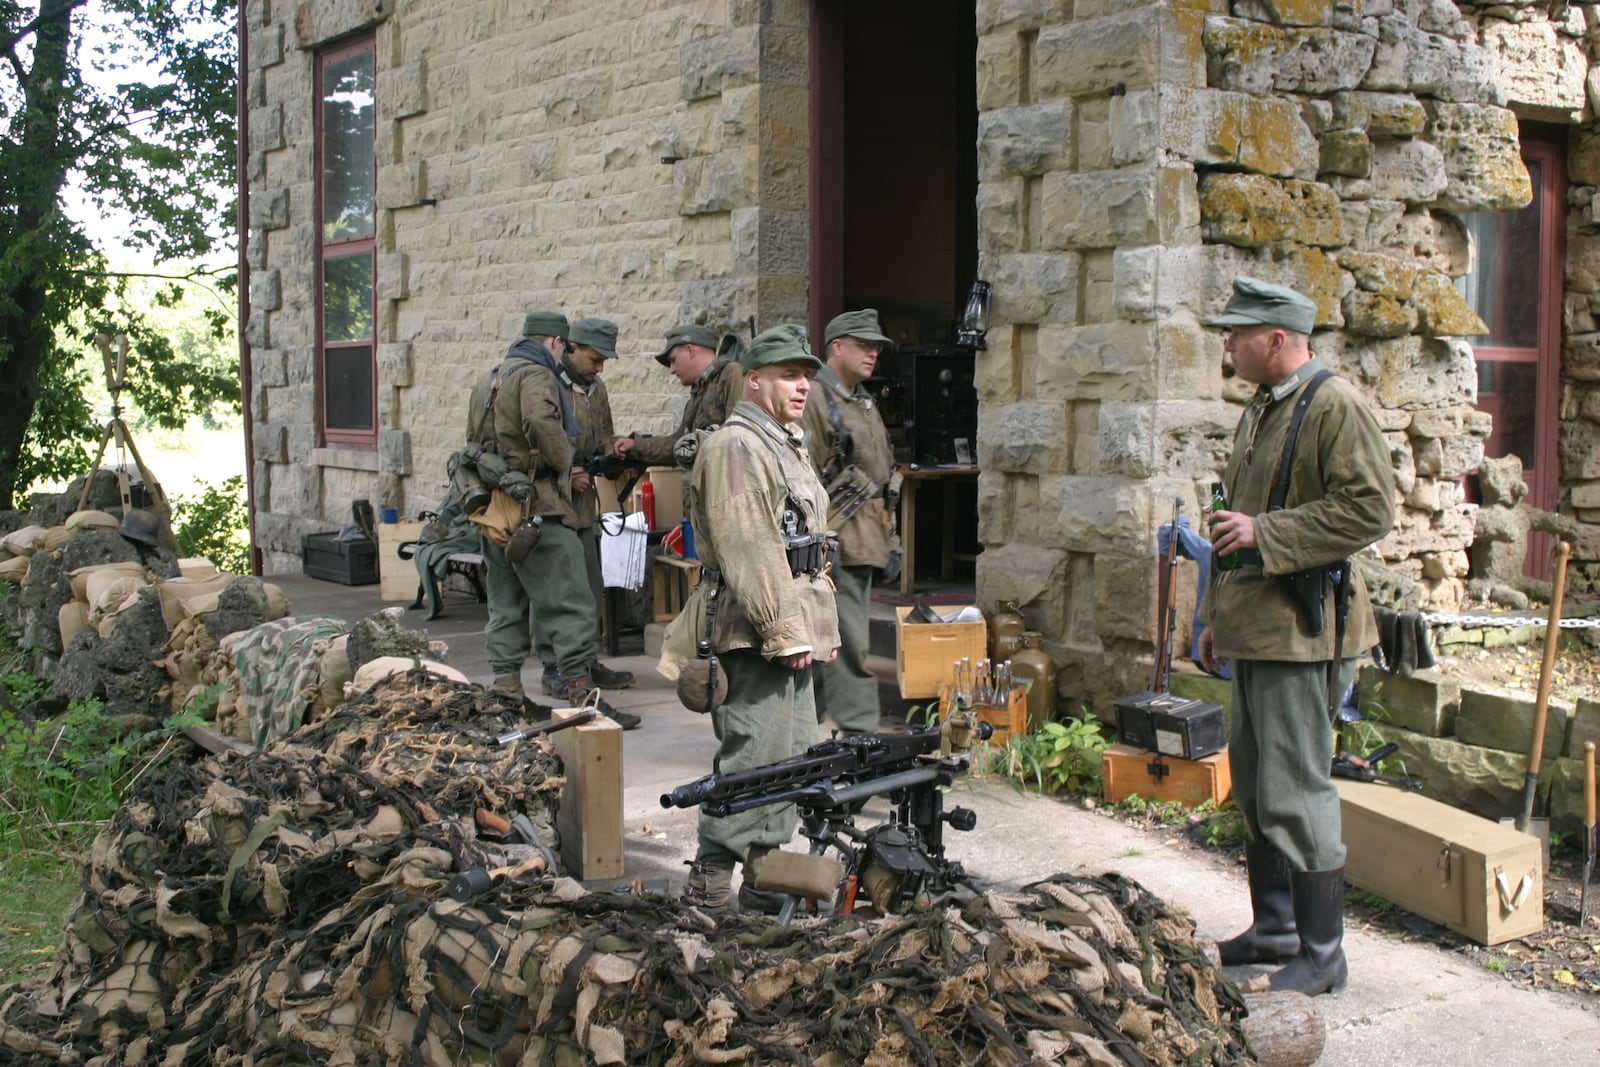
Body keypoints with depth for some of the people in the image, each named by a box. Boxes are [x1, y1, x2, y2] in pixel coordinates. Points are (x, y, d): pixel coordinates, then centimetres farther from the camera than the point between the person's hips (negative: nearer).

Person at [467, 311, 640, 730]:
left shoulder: (487, 380, 20)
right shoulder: (536, 375, -9)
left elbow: (474, 441, 26)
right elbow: (541, 423, -28)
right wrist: (564, 461, -14)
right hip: (536, 508, -9)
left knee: (506, 603, 15)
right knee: (570, 604, -7)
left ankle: (505, 689, 17)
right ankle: (581, 692, -9)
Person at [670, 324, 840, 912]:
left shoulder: (791, 448, 20)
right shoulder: (735, 447, -13)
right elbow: (749, 551, -21)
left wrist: (824, 625, 20)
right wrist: (784, 633, -22)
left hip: (794, 629, 10)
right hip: (754, 633, -10)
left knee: (793, 752, 13)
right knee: (754, 756, -9)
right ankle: (710, 881, 0)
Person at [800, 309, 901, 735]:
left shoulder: (865, 405, 21)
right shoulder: (813, 399, -9)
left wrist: (890, 540, 22)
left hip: (864, 546, 9)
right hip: (837, 545, -9)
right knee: (851, 645, -8)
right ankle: (858, 731, -3)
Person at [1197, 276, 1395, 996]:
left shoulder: (1335, 406, -12)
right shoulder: (1259, 410, 17)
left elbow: (1370, 511, -19)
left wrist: (1264, 533, -21)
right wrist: (1218, 615, 22)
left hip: (1301, 632, -10)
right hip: (1253, 628, 10)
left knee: (1296, 790, -6)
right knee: (1253, 785, 15)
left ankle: (1322, 955, 5)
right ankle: (1274, 929, 28)